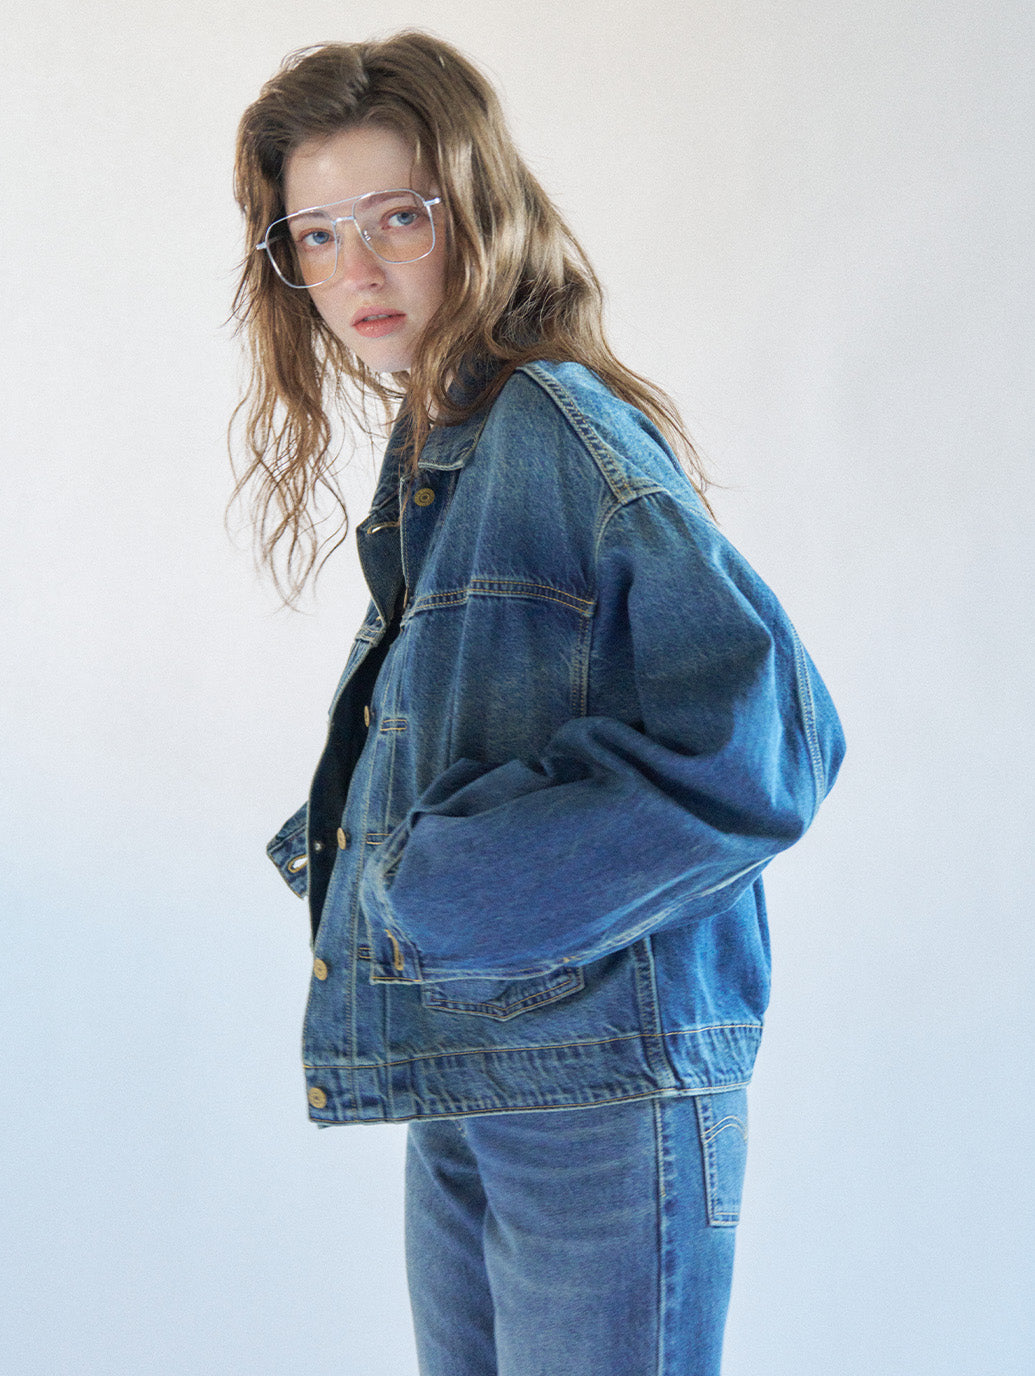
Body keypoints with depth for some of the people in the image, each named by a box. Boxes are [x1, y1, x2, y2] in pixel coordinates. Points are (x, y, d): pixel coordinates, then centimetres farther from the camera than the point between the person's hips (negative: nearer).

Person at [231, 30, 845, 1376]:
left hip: (603, 1079, -9)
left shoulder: (558, 421, -14)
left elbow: (762, 736, -25)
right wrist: (347, 846, 3)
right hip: (461, 1084, 9)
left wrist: (447, 889, -18)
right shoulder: (430, 456, 13)